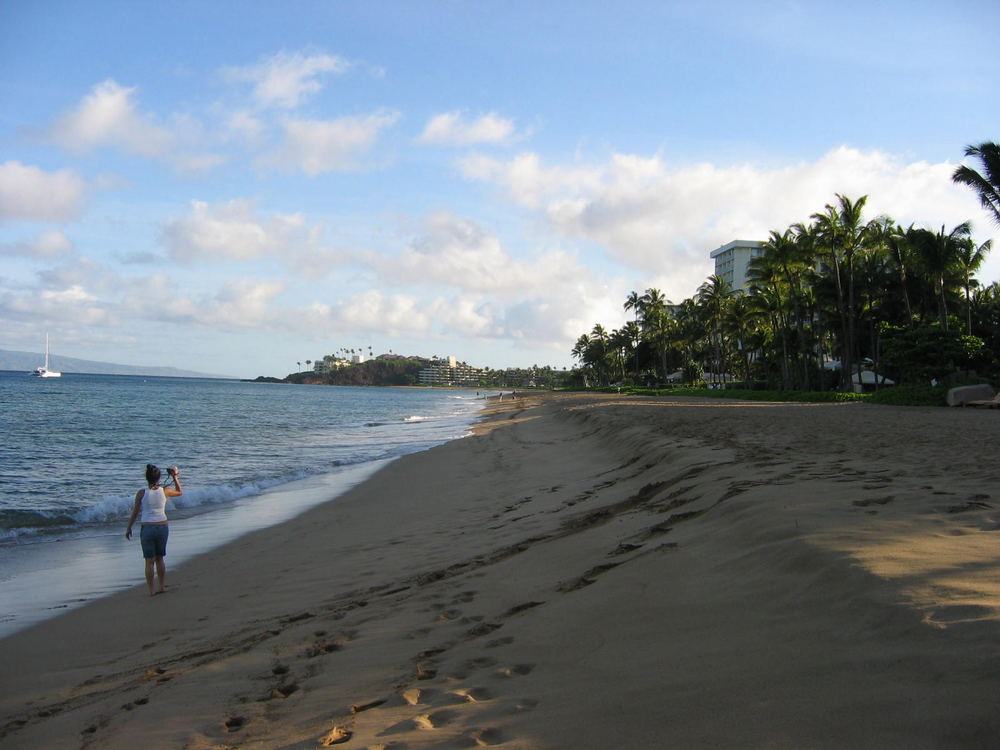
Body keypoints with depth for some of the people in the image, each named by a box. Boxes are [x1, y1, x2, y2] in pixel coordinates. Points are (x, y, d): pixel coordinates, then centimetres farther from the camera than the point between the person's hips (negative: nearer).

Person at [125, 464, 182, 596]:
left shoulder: (141, 493, -8)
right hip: (163, 527, 2)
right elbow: (180, 492, 17)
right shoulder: (165, 491, -4)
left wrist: (129, 528, 10)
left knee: (149, 561, 8)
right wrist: (175, 477, 20)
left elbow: (135, 513, -2)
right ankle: (162, 585, 23)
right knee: (159, 558, 20)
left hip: (147, 528, -2)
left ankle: (151, 590, 11)